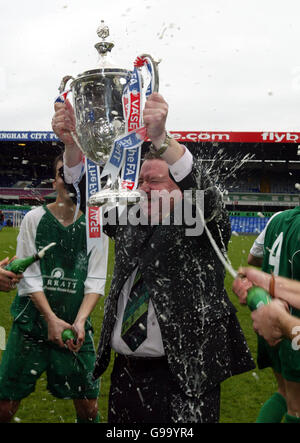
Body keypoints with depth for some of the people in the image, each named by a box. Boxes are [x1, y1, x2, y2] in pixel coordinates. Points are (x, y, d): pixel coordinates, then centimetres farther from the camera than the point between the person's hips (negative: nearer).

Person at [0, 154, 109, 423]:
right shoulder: (35, 218, -1)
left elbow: (96, 281, -1)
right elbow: (29, 276, -5)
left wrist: (80, 321, -15)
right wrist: (52, 319, -14)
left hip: (76, 326, 1)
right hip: (31, 322, -1)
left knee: (88, 406, 7)